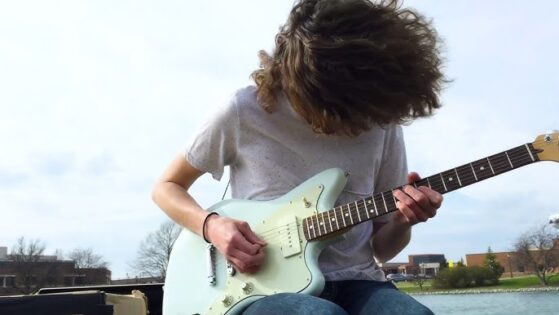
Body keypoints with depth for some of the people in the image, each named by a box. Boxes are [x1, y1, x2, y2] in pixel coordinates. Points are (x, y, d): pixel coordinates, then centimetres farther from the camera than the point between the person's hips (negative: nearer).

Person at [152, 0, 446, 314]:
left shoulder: (382, 122, 1)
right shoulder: (245, 111, -7)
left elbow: (381, 246, 10)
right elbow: (167, 187, 7)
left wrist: (402, 222, -14)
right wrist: (212, 225, -13)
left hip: (355, 282, 4)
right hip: (267, 289, -3)